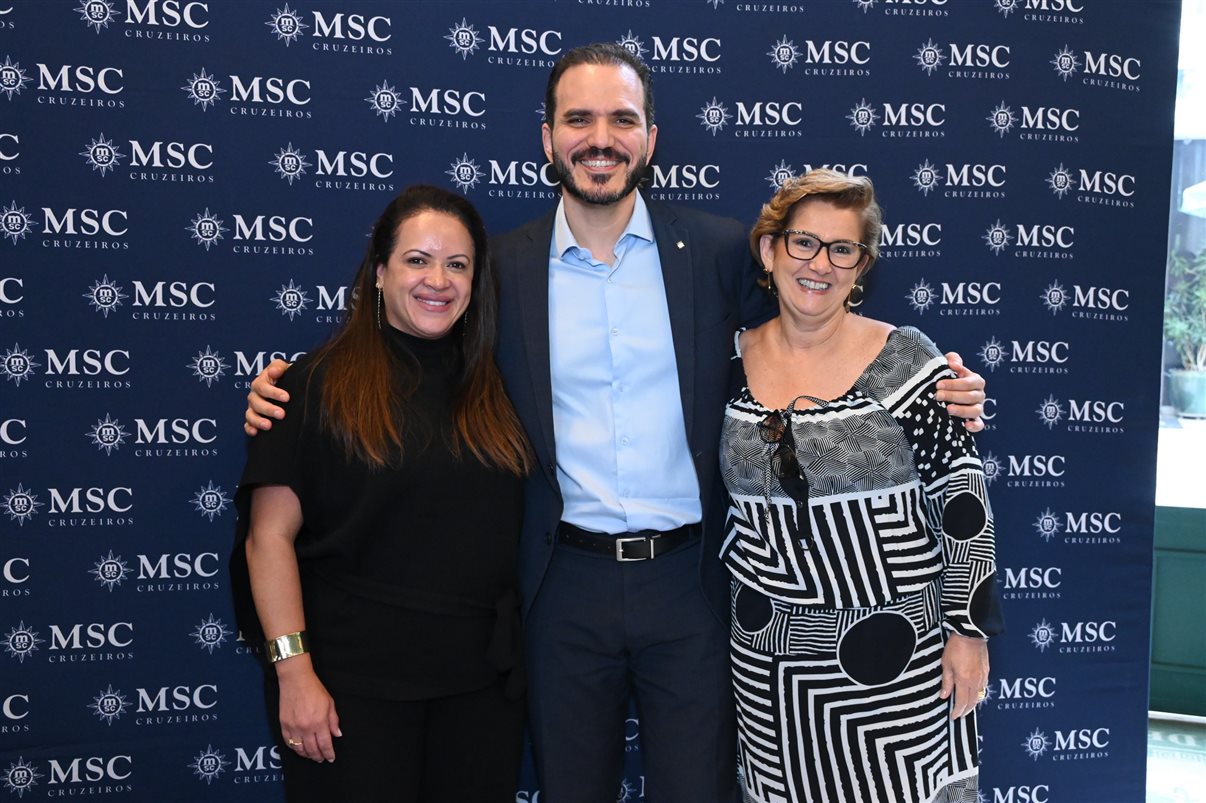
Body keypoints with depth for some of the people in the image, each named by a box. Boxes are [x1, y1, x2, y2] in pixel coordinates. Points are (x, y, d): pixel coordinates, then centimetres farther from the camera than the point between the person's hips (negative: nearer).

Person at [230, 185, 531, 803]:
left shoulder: (492, 388, 7)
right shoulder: (321, 383, -7)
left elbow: (507, 535, 11)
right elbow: (269, 537, -10)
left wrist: (525, 657, 5)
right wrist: (293, 671, -15)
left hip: (482, 681, 4)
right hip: (355, 681, -4)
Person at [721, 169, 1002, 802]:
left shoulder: (903, 360, -10)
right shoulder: (733, 362, 0)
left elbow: (961, 494, -8)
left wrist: (969, 630, -8)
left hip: (895, 654, -3)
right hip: (768, 654, 3)